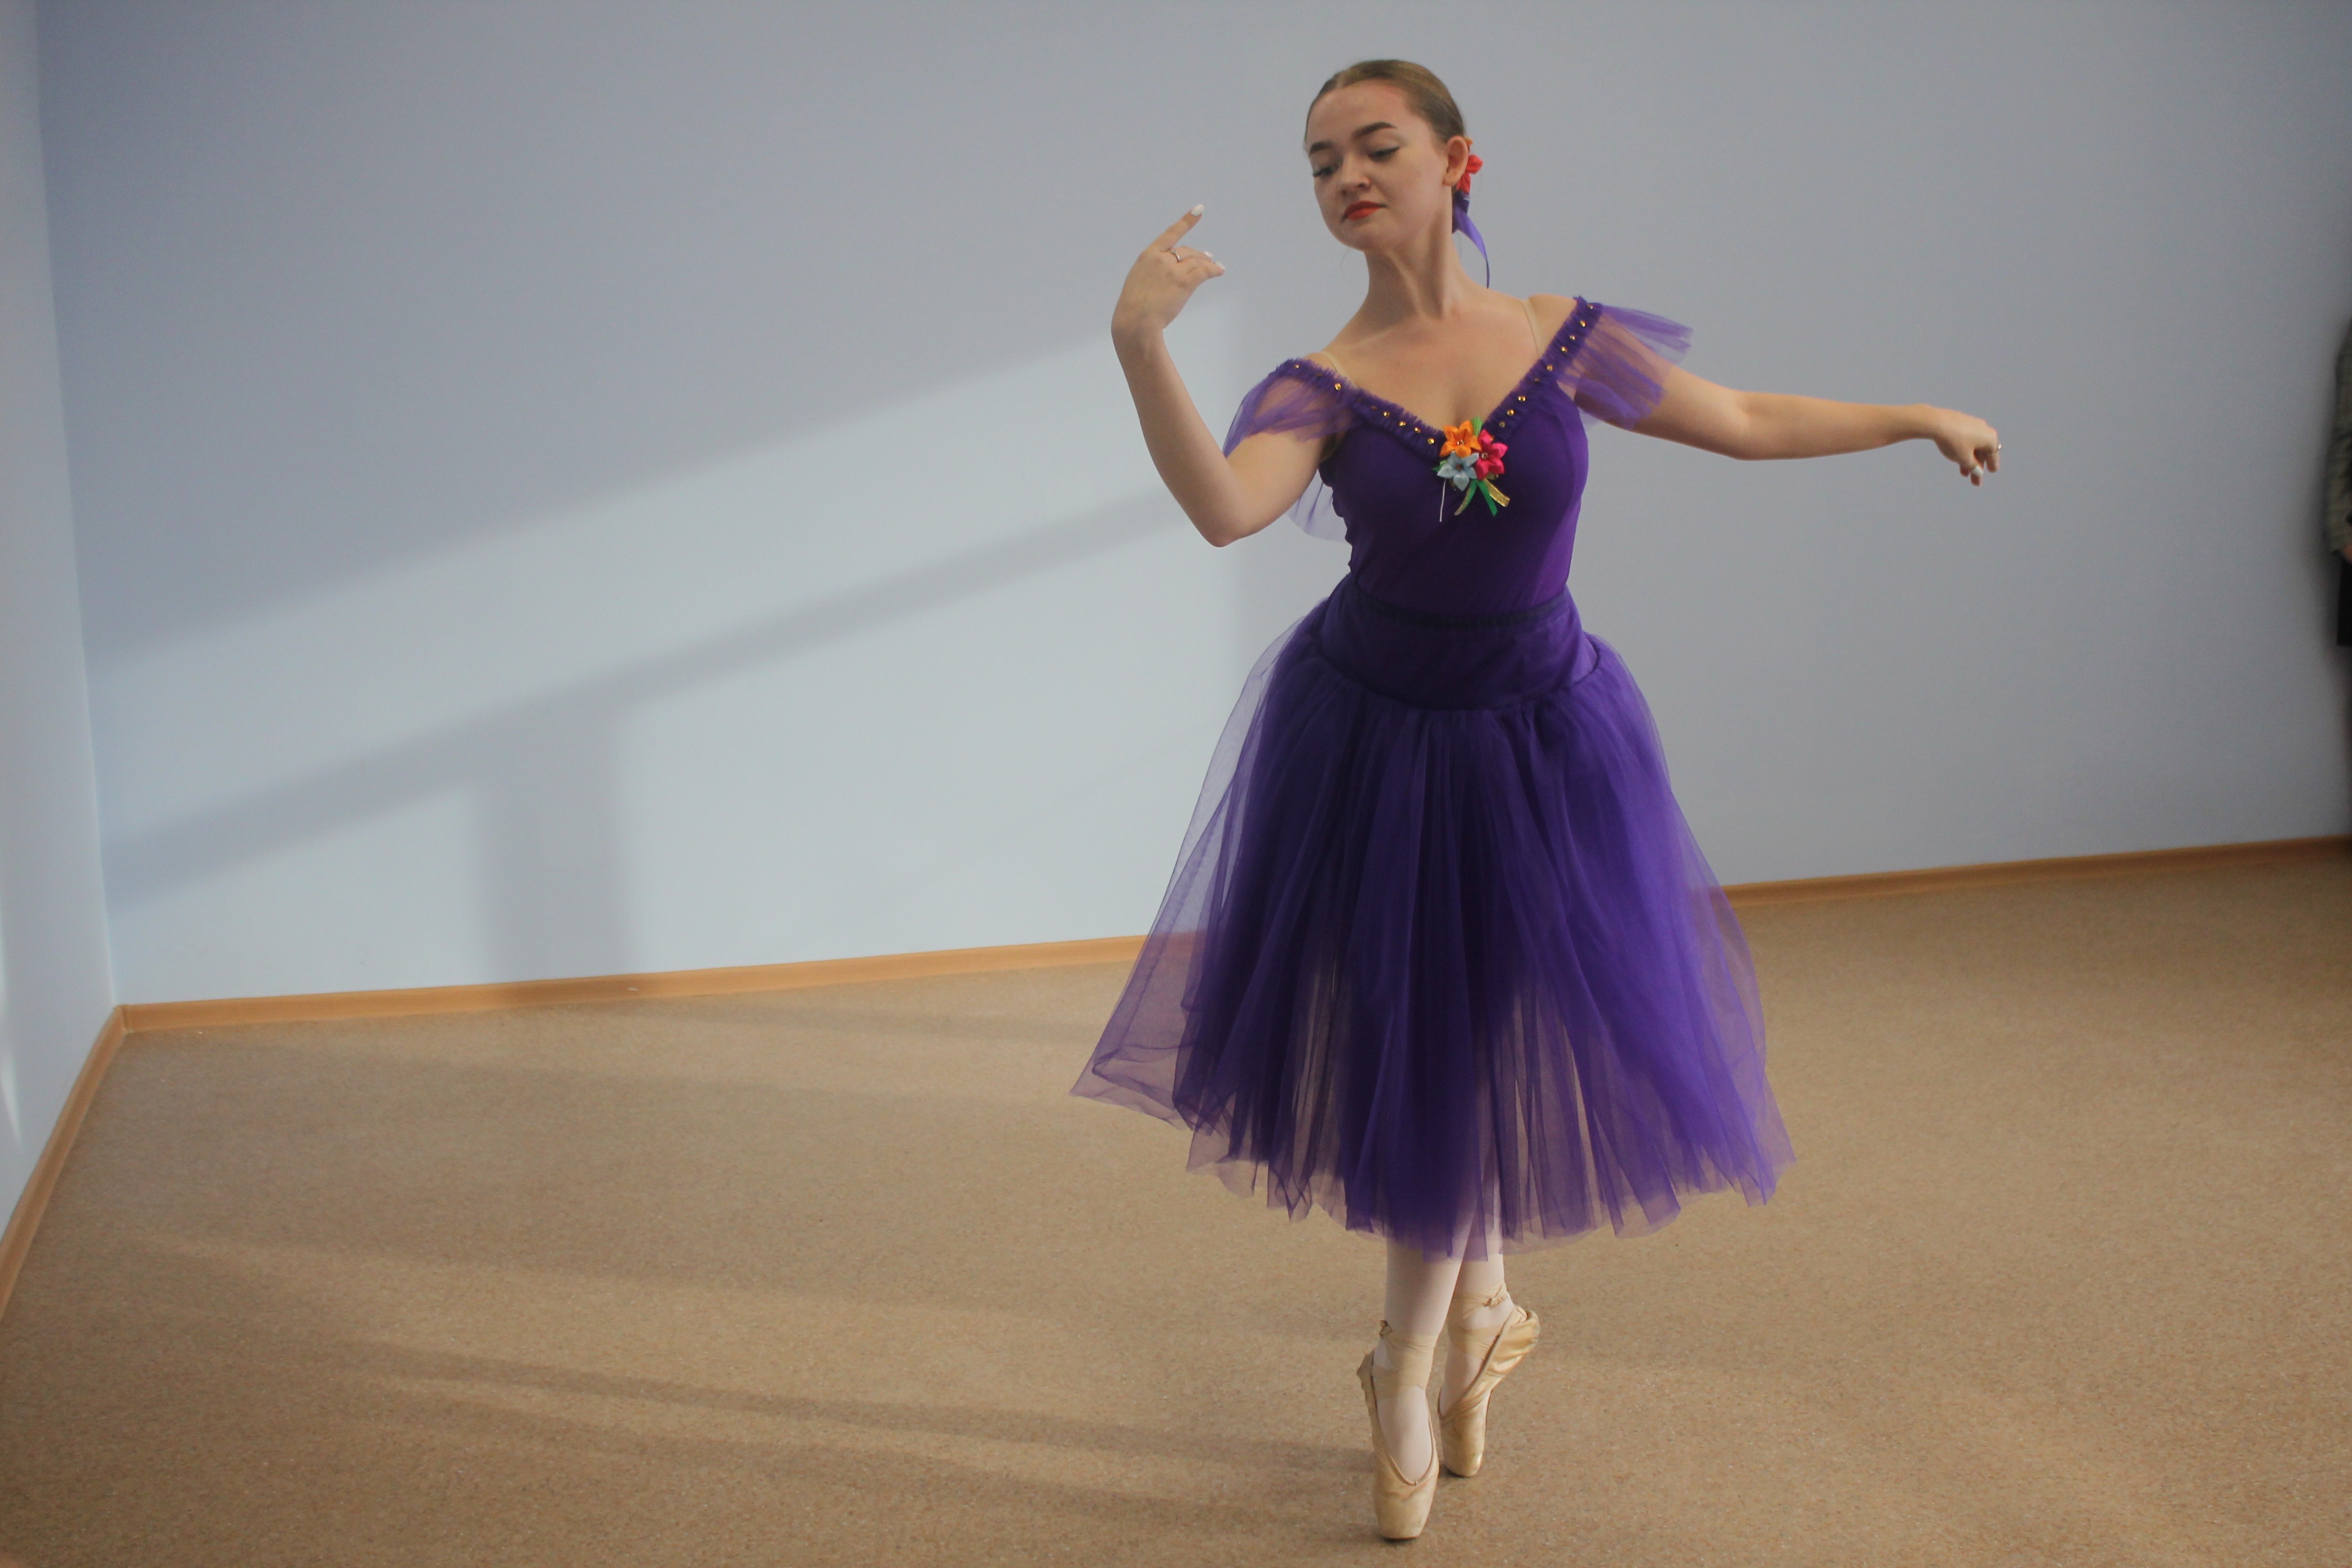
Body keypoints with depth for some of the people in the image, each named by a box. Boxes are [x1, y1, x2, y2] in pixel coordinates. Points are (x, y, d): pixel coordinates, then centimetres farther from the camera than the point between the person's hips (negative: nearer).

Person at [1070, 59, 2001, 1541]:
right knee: (1405, 1035, 10)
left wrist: (1918, 416, 12)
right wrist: (1140, 343, -45)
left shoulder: (1569, 338, -7)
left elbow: (1744, 422, 6)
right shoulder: (1324, 387, -12)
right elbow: (1225, 506, -32)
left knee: (1476, 1041, 10)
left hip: (1539, 745, 1)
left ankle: (1416, 1355, 32)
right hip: (1368, 740, 0)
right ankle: (1477, 1298, 38)